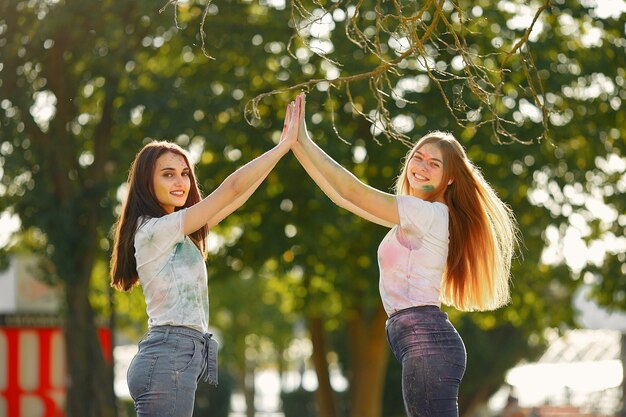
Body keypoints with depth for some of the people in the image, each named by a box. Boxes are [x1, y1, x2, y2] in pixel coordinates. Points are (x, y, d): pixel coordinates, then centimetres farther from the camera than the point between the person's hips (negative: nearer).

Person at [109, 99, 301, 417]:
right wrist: (286, 144, -3)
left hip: (180, 360, 10)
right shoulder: (155, 230, -9)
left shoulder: (174, 233, 19)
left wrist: (283, 145, 20)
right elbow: (232, 187, -11)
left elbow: (235, 199, 21)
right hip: (169, 358, -10)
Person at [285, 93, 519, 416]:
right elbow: (341, 196, 20)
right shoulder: (411, 218, 21)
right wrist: (297, 146, 13)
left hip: (427, 344, -10)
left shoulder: (429, 213, -7)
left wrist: (305, 143, -6)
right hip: (425, 344, 10)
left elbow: (353, 191, -11)